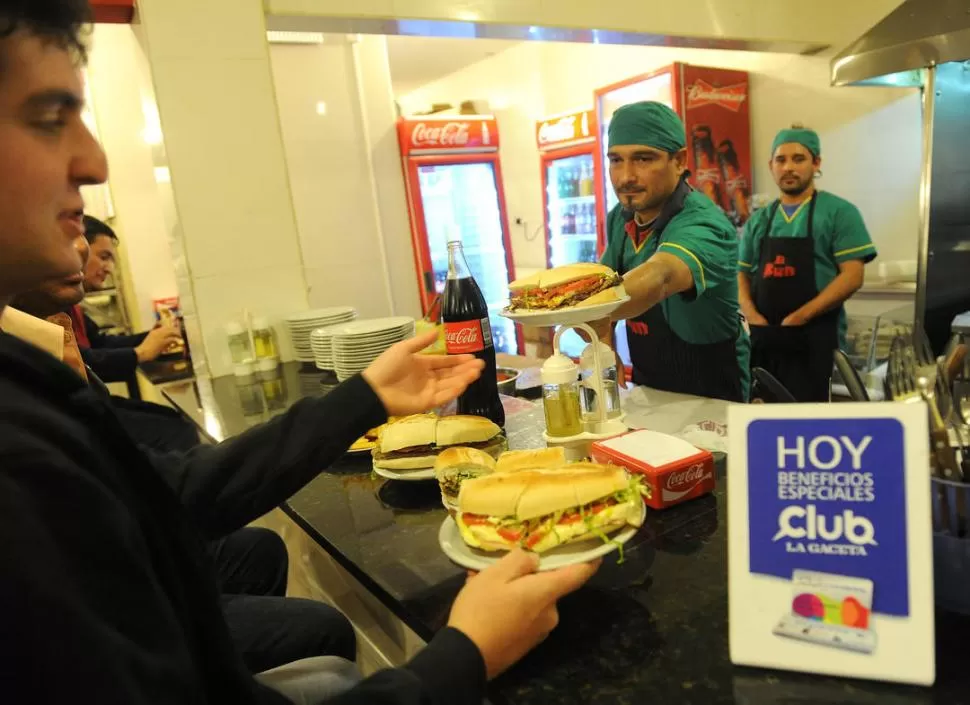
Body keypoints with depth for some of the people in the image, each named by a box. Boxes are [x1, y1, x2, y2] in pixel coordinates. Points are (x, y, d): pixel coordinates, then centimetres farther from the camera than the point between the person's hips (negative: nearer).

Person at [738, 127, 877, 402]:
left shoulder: (838, 211, 1)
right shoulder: (758, 220, 15)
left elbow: (852, 275, -8)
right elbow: (742, 275, 15)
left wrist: (798, 318, -16)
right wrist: (751, 315, -5)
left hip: (814, 337, -4)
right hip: (764, 338, 4)